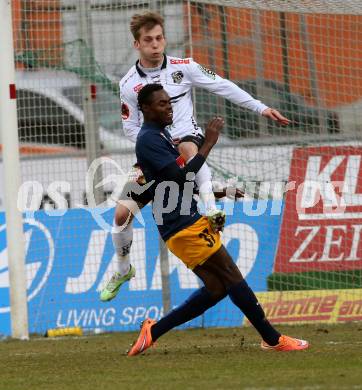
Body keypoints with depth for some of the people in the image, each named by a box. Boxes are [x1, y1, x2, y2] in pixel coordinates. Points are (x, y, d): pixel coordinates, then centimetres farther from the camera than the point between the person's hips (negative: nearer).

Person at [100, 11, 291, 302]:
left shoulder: (183, 68, -5)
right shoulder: (129, 85, -2)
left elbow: (223, 87, 0)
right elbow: (131, 127, 4)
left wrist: (261, 108, -3)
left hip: (188, 138, -3)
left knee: (188, 147, -42)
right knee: (123, 213, -2)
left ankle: (212, 211, -47)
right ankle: (123, 270, 23)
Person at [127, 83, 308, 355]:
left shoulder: (161, 135, 21)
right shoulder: (149, 140, -12)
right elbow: (181, 177, -21)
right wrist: (208, 144, -19)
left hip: (191, 220, 11)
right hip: (185, 228, -11)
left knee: (217, 288, 7)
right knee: (232, 279, -8)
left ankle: (154, 330, 9)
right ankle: (273, 339, -3)